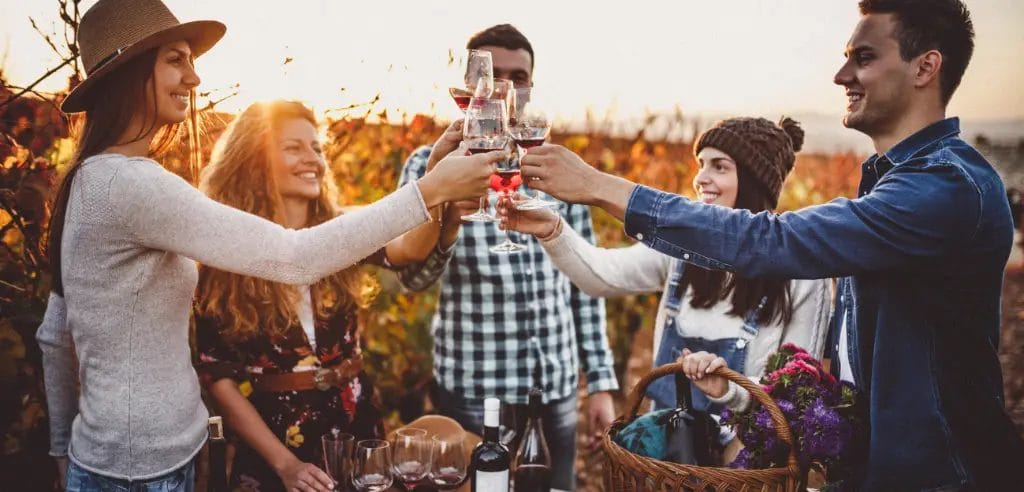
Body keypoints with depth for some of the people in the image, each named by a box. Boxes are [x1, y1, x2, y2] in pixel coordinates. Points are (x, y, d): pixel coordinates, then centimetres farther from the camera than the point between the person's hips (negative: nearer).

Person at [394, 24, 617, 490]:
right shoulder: (432, 164, -2)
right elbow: (413, 276, -13)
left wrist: (600, 381, 6)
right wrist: (447, 220, -33)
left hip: (556, 389, 3)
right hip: (474, 392, -3)